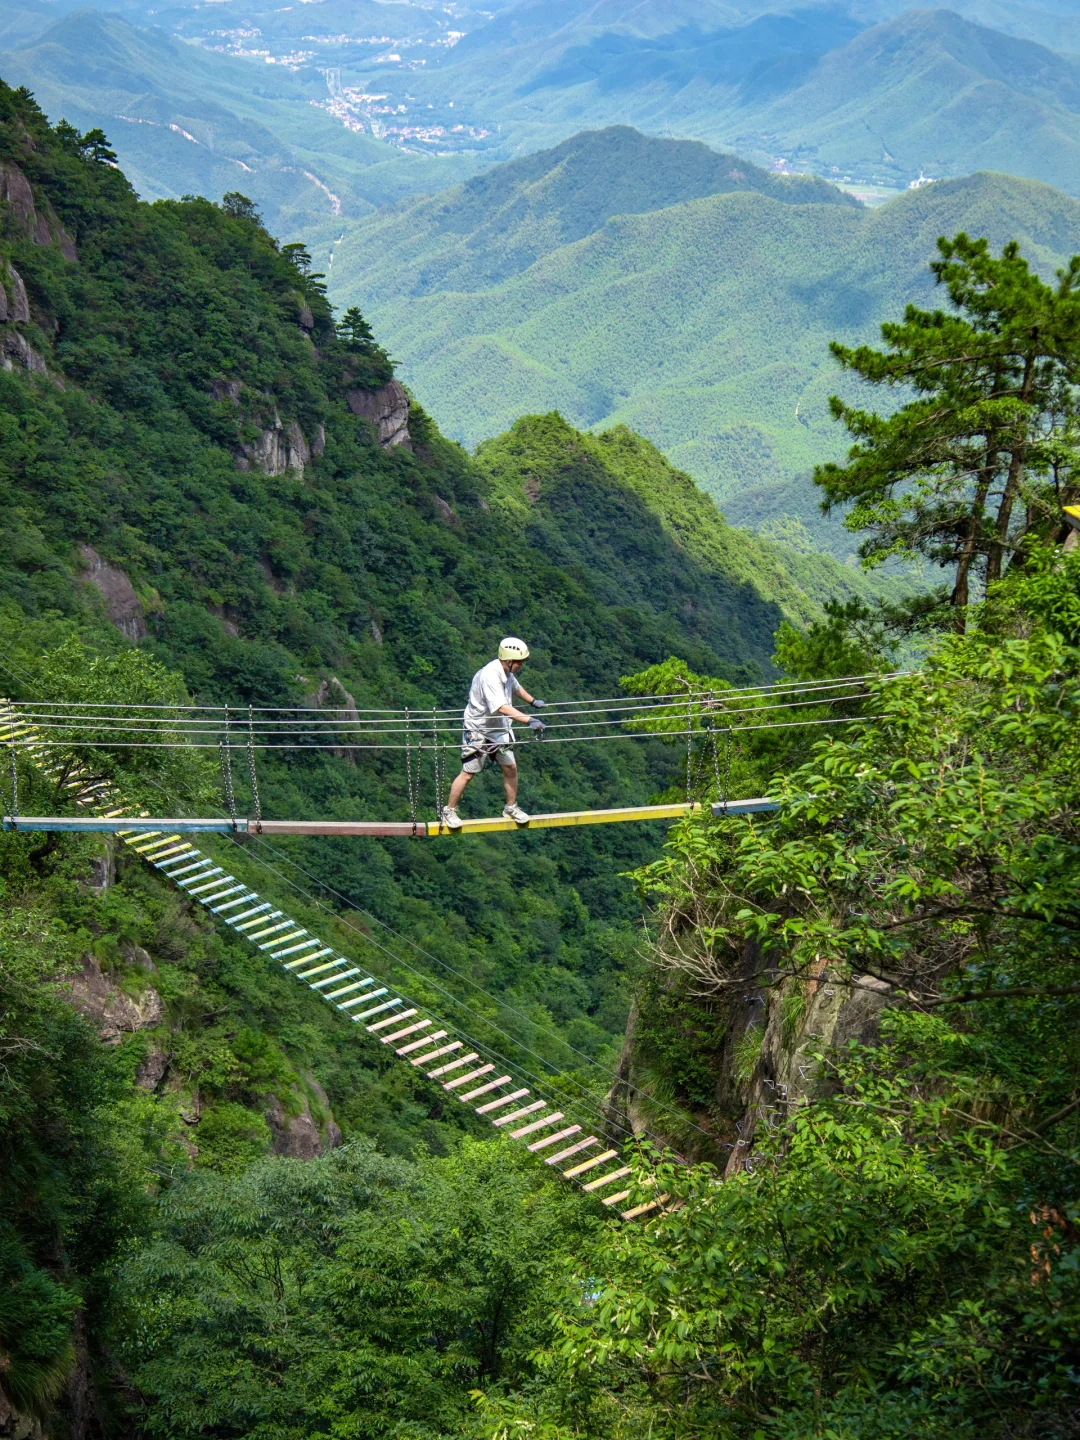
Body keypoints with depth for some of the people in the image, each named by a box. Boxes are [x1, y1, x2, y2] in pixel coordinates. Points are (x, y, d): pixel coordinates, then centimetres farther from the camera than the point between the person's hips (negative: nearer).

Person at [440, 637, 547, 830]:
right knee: (468, 773, -2)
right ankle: (449, 811, 12)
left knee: (510, 767, 8)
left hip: (499, 729, 8)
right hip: (478, 730, -8)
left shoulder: (507, 672, -1)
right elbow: (502, 707, -40)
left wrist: (532, 701, 38)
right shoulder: (490, 676, -30)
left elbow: (516, 687, 24)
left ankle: (511, 808, 25)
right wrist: (529, 721, -45)